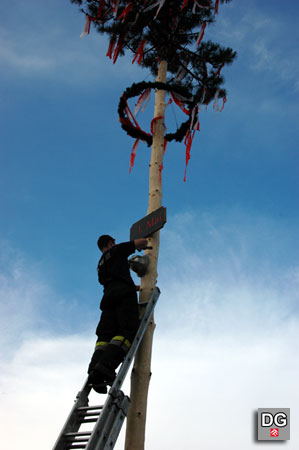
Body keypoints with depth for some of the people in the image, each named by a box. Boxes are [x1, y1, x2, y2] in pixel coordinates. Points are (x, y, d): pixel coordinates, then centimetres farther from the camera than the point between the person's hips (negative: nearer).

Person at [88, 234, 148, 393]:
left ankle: (95, 369, -31)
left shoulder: (101, 264, 35)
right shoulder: (117, 250, 16)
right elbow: (143, 242, 14)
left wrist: (139, 287, 45)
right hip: (124, 294, -7)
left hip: (108, 296, 7)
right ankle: (106, 365, -39)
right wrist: (139, 246, 38)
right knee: (128, 331, -17)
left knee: (105, 334, -6)